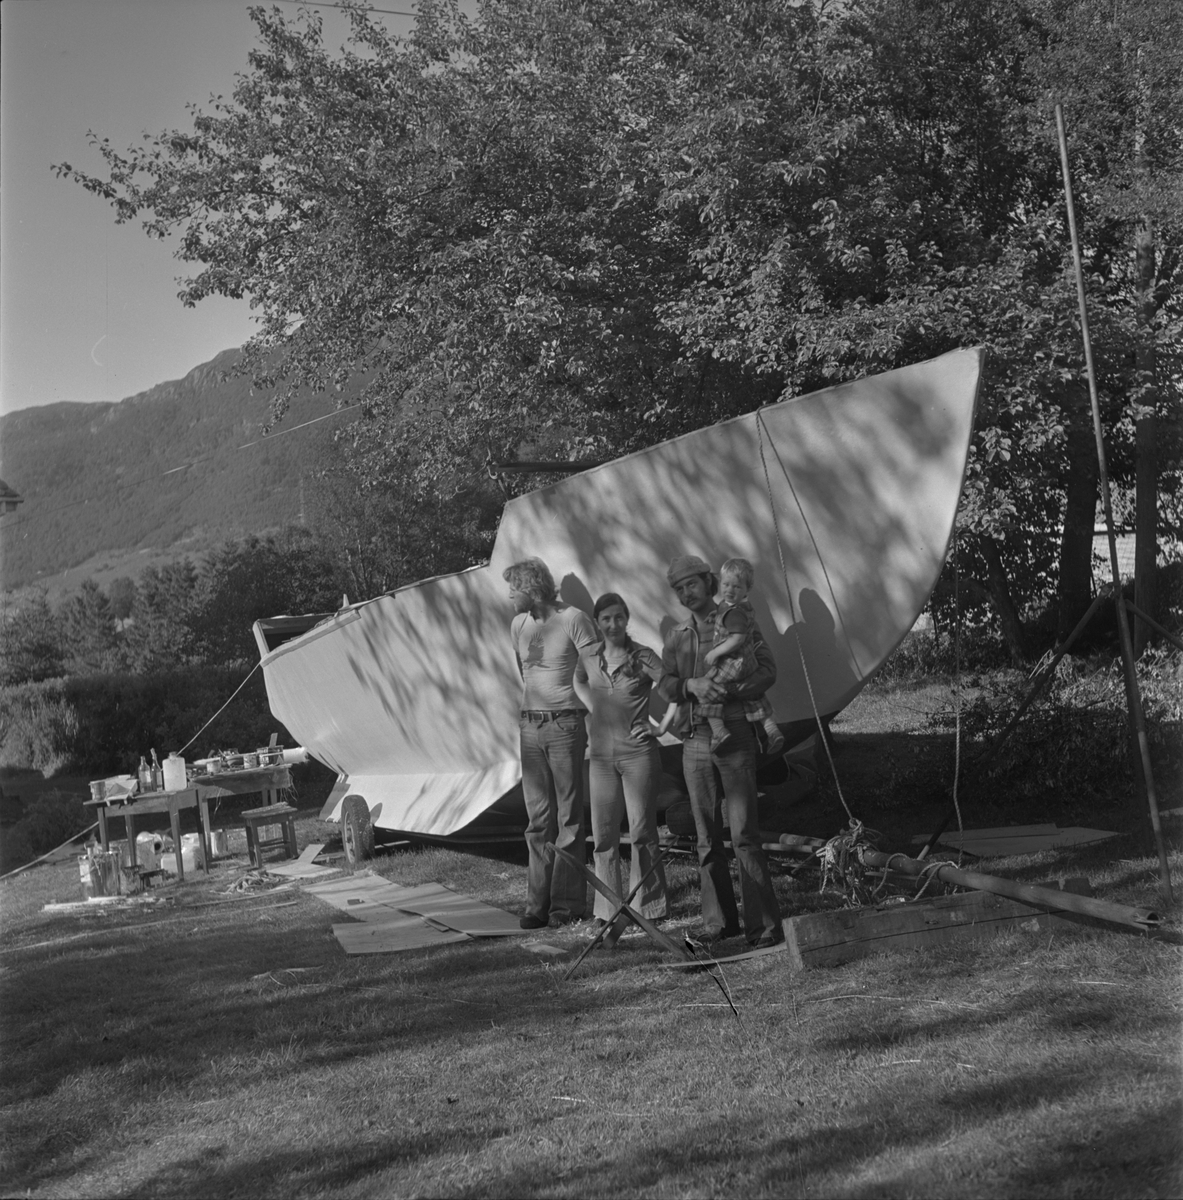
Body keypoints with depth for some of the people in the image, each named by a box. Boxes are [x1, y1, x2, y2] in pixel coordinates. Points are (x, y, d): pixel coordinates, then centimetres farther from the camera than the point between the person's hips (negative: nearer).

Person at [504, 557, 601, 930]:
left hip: (566, 725, -6)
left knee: (569, 818, -1)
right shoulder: (518, 624, 12)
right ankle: (538, 903, 11)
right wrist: (534, 708, 14)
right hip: (530, 726, 6)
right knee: (538, 818, 7)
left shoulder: (572, 619, -7)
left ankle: (567, 903, 3)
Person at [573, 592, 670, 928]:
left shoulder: (642, 657, -6)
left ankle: (648, 906, 6)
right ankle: (608, 910, 14)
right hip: (601, 755, 4)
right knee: (603, 835, 6)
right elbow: (579, 682, 27)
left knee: (642, 831, -3)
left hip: (638, 752, -4)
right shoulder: (588, 659, 6)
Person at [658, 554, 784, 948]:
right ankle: (718, 921, 16)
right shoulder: (676, 636, 15)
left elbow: (767, 670, -7)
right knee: (707, 838, 7)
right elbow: (665, 685, 5)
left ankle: (764, 923, -5)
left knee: (743, 833, -9)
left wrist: (726, 693, -21)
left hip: (734, 737, -4)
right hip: (695, 742, 4)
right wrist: (692, 685, -16)